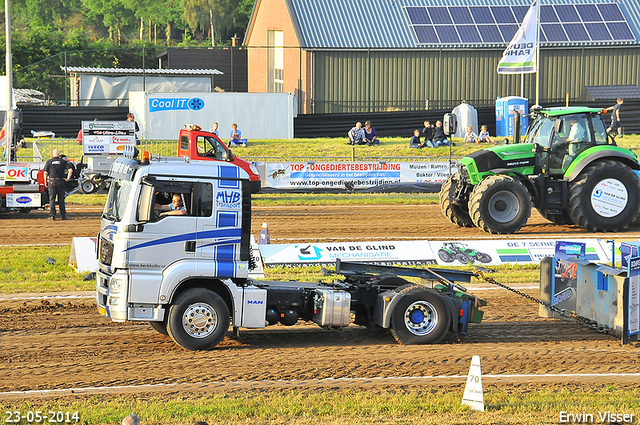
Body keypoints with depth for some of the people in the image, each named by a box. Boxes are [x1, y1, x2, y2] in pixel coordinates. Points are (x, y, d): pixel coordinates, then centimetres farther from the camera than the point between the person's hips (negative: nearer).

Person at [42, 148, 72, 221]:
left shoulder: (49, 162, 3)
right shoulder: (63, 161, 4)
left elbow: (45, 173, -2)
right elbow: (70, 170, -5)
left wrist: (45, 182, 7)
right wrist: (68, 178, 3)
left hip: (52, 181, -1)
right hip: (61, 181, 1)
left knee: (52, 199, 2)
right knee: (61, 199, 7)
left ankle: (52, 215, -6)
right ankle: (63, 215, 8)